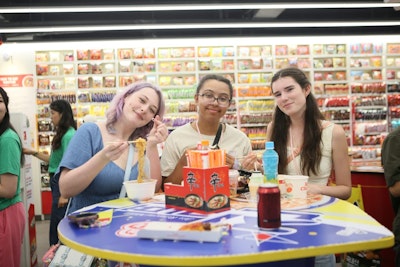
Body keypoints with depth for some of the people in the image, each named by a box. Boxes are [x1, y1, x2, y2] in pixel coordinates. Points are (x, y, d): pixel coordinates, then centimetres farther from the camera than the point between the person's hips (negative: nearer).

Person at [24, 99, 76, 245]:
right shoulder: (62, 134, 12)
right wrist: (33, 153, 16)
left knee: (57, 227, -1)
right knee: (62, 223, 16)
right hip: (58, 182, 9)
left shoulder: (68, 135, -17)